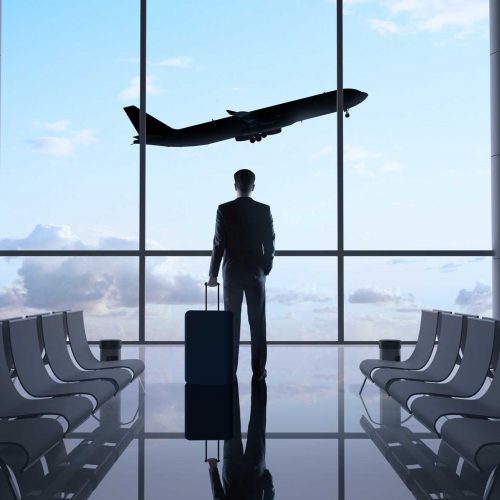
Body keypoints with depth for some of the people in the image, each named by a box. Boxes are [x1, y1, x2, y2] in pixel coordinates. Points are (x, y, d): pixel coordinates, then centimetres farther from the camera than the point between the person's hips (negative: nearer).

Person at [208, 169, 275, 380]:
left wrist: (213, 274, 1)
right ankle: (259, 369, 8)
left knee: (232, 322, 6)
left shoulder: (224, 210, -7)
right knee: (257, 322, 5)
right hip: (256, 272, 1)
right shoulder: (264, 210, -3)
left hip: (232, 272, -1)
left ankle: (229, 368, 9)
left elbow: (219, 244, -7)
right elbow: (270, 243, 0)